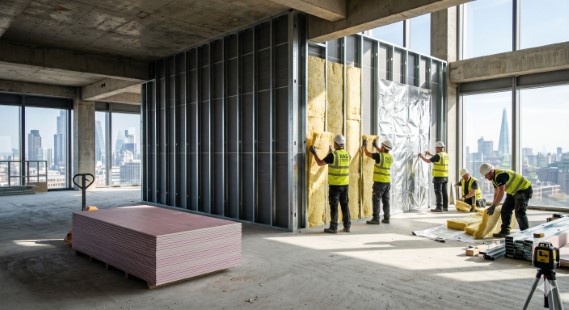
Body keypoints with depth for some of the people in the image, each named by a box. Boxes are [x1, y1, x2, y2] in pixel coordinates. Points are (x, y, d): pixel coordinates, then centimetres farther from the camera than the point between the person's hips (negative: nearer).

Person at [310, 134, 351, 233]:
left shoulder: (332, 155, -13)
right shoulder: (347, 154, 5)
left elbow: (320, 163, -6)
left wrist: (314, 153, 7)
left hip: (335, 184, -5)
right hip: (345, 184, 5)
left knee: (334, 206, 1)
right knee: (345, 205, 12)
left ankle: (333, 227, 4)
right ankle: (347, 226, 16)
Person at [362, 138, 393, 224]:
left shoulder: (379, 156, -15)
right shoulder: (390, 157, 7)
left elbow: (367, 153, -4)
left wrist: (365, 145, 14)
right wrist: (375, 146, 38)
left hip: (379, 182, -7)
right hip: (387, 182, 7)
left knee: (376, 200, -2)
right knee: (386, 201, 11)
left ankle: (376, 219, -3)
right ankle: (386, 218, 16)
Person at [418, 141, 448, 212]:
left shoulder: (438, 155, -16)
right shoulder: (446, 155, 11)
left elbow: (428, 161, -11)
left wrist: (421, 156, 5)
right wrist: (430, 154, 33)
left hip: (438, 176, -8)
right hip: (445, 176, 8)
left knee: (438, 192, -6)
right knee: (444, 192, 11)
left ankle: (439, 208, -7)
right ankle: (445, 207, 14)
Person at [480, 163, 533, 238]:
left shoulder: (500, 175, -29)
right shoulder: (494, 178, 3)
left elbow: (501, 193, -30)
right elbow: (496, 193, 11)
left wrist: (493, 206, -25)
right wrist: (493, 206, 10)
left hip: (524, 189, -10)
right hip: (514, 192, 10)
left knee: (519, 212, -15)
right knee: (505, 210, 6)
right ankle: (504, 231, 12)